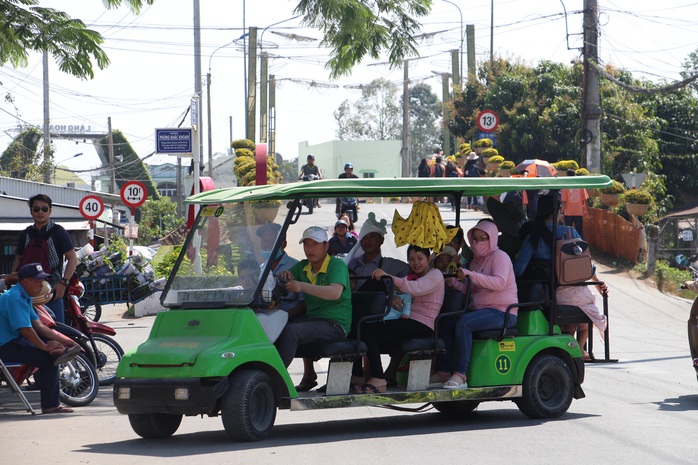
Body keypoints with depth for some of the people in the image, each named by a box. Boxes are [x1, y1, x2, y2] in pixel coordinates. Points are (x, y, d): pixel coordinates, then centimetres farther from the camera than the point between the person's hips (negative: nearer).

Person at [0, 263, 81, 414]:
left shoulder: (24, 297, 14)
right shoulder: (15, 298, -20)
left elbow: (38, 325, 13)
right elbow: (25, 330, -25)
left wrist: (62, 340, 4)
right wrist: (45, 347, -14)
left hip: (16, 339, 11)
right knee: (49, 359, -17)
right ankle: (49, 405, -13)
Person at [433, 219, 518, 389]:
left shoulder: (499, 257, -4)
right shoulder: (476, 261, 22)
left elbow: (499, 282, -23)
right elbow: (471, 291, 19)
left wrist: (471, 275, -31)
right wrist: (455, 284, -1)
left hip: (502, 312, -8)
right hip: (479, 310, 8)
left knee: (464, 323, -31)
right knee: (446, 323, -11)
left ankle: (461, 375, -35)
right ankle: (443, 372, -14)